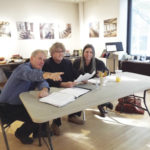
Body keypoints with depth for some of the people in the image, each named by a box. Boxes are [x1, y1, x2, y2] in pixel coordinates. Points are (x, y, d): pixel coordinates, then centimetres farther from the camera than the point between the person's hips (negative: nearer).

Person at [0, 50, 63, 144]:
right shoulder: (24, 68, -23)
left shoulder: (38, 69, 4)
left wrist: (45, 90, -41)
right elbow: (30, 74, -48)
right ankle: (21, 133, 11)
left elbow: (42, 81, -16)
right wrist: (49, 75, -67)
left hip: (22, 103, 8)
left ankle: (37, 130, 24)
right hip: (9, 106, -8)